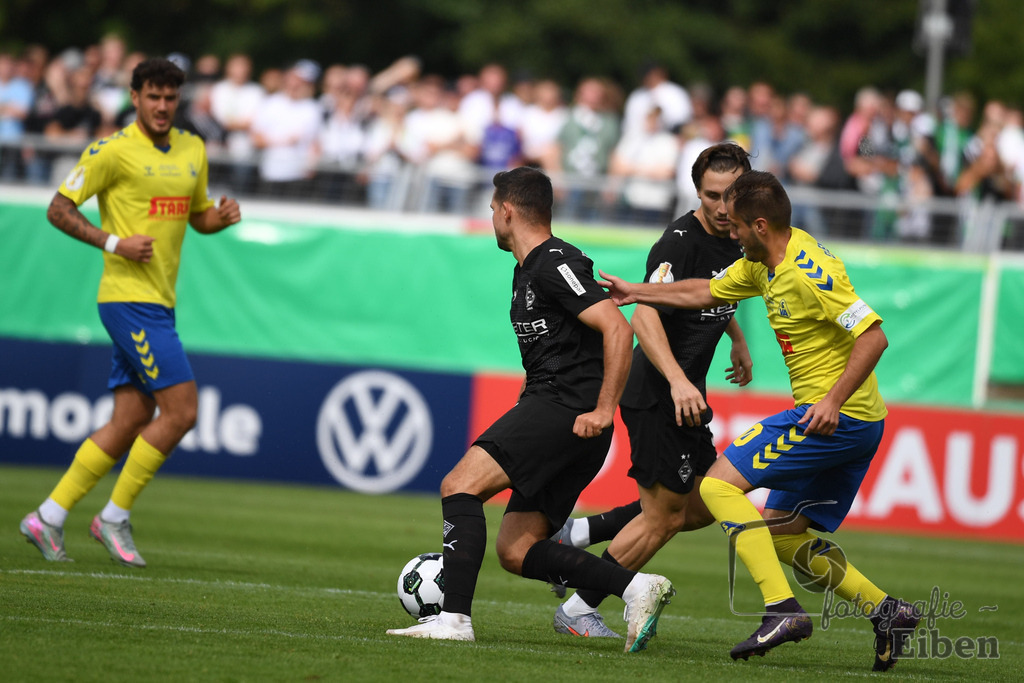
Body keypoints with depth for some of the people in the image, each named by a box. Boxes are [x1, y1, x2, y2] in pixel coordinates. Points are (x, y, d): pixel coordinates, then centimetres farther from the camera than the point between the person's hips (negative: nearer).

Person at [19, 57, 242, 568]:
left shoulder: (192, 150, 13)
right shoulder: (112, 151, -9)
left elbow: (198, 217, 24)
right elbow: (58, 209, -7)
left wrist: (223, 216, 1)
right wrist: (113, 243, -18)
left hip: (157, 304, 8)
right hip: (128, 297, -8)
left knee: (130, 422, 6)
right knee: (181, 410, -13)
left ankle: (49, 516, 12)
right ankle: (115, 516, -1)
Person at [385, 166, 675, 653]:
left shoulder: (555, 265, -10)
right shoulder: (528, 270, 23)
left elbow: (618, 329, -19)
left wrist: (603, 410, -22)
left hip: (566, 410, -11)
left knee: (459, 485, -19)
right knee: (514, 551, 5)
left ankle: (454, 617, -27)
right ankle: (635, 586, 0)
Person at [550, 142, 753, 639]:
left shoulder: (736, 237, 6)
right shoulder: (680, 241, -22)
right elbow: (645, 317, -35)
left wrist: (738, 341, 33)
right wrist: (677, 380, -46)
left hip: (686, 393, 9)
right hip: (658, 392, -9)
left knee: (701, 508, 14)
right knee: (661, 518, -5)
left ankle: (576, 534, 20)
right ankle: (577, 610, 7)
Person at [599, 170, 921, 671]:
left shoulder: (809, 272, -19)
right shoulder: (763, 263, 11)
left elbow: (873, 336, -23)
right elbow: (707, 293, 27)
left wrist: (834, 400, -29)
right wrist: (635, 292, 29)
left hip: (836, 417, -10)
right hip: (857, 424, 10)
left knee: (719, 483, -10)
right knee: (782, 535, 15)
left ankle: (782, 609, -20)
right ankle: (886, 611, 10)